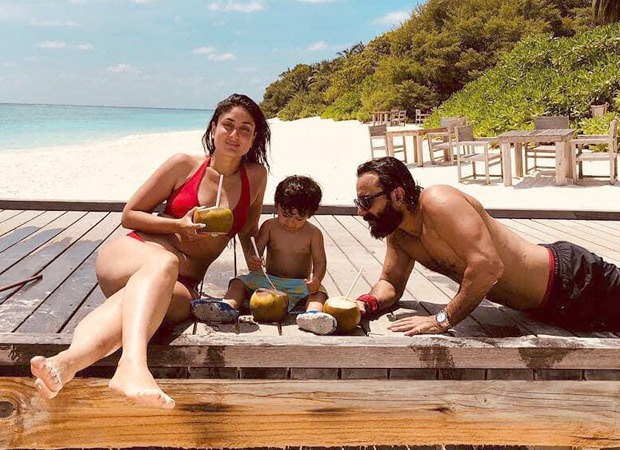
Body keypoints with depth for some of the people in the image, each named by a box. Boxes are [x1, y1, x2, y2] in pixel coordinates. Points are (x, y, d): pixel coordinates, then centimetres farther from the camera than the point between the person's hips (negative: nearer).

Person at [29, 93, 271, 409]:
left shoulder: (256, 176, 10)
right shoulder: (184, 165, 5)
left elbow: (247, 234, 24)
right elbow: (129, 215, 7)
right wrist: (178, 225, -7)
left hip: (184, 284, 1)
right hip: (133, 253, -1)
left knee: (179, 302, -39)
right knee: (164, 262, -40)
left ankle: (68, 361, -64)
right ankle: (133, 364, -67)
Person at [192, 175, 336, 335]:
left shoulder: (313, 234, -1)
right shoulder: (269, 227, 3)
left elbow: (320, 262, -4)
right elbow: (256, 252, -1)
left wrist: (316, 279, -28)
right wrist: (252, 262, -27)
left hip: (300, 285, -2)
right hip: (269, 280, 2)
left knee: (319, 292, -32)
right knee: (239, 283, -18)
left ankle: (312, 314, -62)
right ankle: (227, 306, -46)